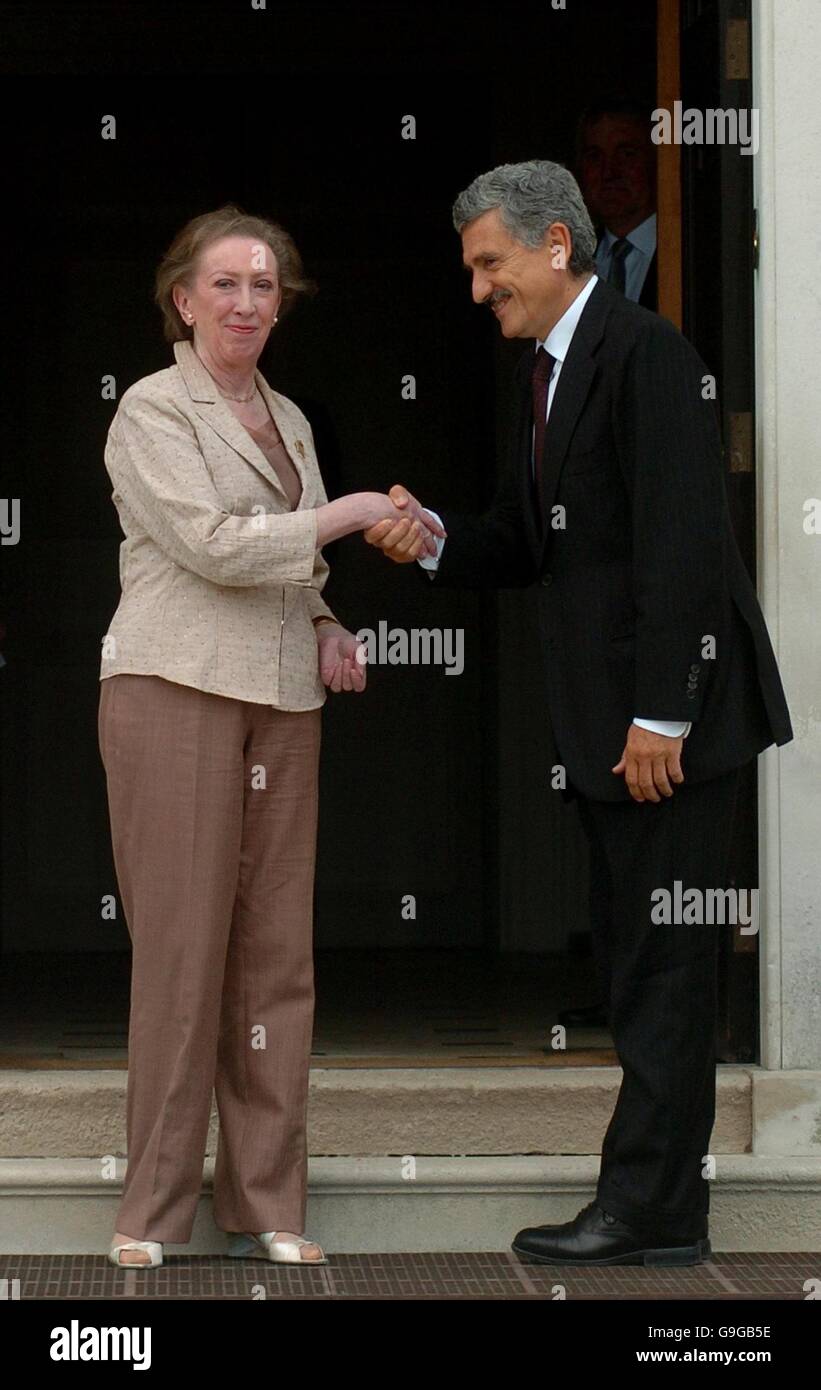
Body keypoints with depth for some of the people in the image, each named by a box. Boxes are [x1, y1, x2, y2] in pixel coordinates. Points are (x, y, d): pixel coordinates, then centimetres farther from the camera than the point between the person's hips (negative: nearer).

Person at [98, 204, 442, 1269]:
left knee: (277, 950, 4)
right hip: (175, 692, -6)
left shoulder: (287, 418, 19)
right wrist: (353, 513, -10)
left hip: (283, 701, 6)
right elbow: (213, 543, -14)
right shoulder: (153, 410, -2)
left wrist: (325, 626, 9)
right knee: (181, 945, -6)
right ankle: (154, 1209, 3)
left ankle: (266, 1203, 11)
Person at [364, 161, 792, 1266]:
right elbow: (529, 543, 18)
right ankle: (663, 1202, 17)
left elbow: (682, 542, -20)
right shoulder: (544, 369, 16)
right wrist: (433, 541, -2)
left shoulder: (644, 353, -14)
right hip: (609, 717, 10)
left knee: (663, 958, -5)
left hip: (673, 714, -10)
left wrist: (661, 714, -22)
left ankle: (649, 1207, -1)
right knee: (636, 957, 11)